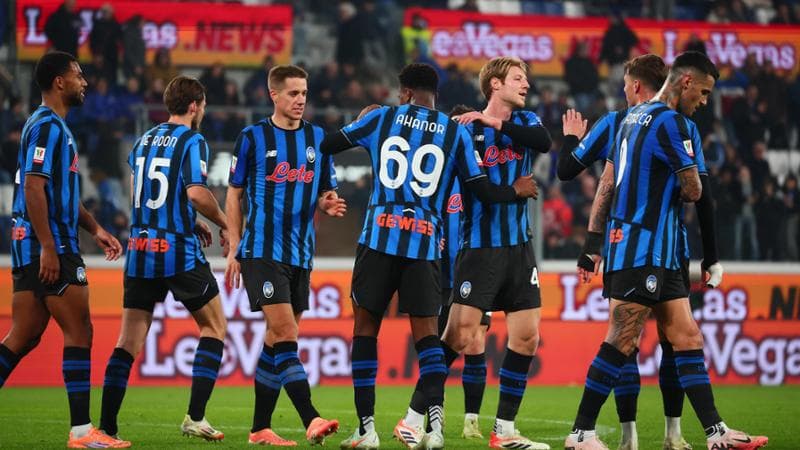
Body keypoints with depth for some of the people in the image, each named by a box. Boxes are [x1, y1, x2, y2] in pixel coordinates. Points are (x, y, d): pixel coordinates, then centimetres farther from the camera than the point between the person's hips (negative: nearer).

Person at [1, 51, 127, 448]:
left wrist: (95, 229, 25)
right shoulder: (48, 126, -12)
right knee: (79, 333, -7)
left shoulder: (53, 125, 20)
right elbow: (33, 187, -20)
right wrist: (48, 247, -23)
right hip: (49, 246, -10)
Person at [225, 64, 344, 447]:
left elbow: (323, 195, 16)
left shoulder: (318, 139, 10)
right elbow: (234, 195, 4)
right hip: (262, 252, -5)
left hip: (300, 255, 5)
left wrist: (329, 204, -8)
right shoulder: (253, 137, 0)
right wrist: (235, 250, -2)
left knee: (276, 340, 7)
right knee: (285, 334, -15)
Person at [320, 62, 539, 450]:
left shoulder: (381, 118, 7)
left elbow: (326, 145, 15)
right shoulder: (456, 133, 8)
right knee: (425, 330, 6)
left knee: (365, 326, 8)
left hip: (379, 236, -1)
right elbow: (481, 189, 8)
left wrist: (361, 119, 33)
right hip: (425, 242, 1)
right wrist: (515, 192, 28)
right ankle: (433, 413, -18)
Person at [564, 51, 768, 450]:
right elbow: (693, 190, -10)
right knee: (621, 343, -7)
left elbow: (606, 184, 18)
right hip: (642, 250, -10)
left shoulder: (634, 117, 16)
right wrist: (681, 189, 14)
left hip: (658, 255, 10)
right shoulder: (669, 121, -13)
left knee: (687, 338, 6)